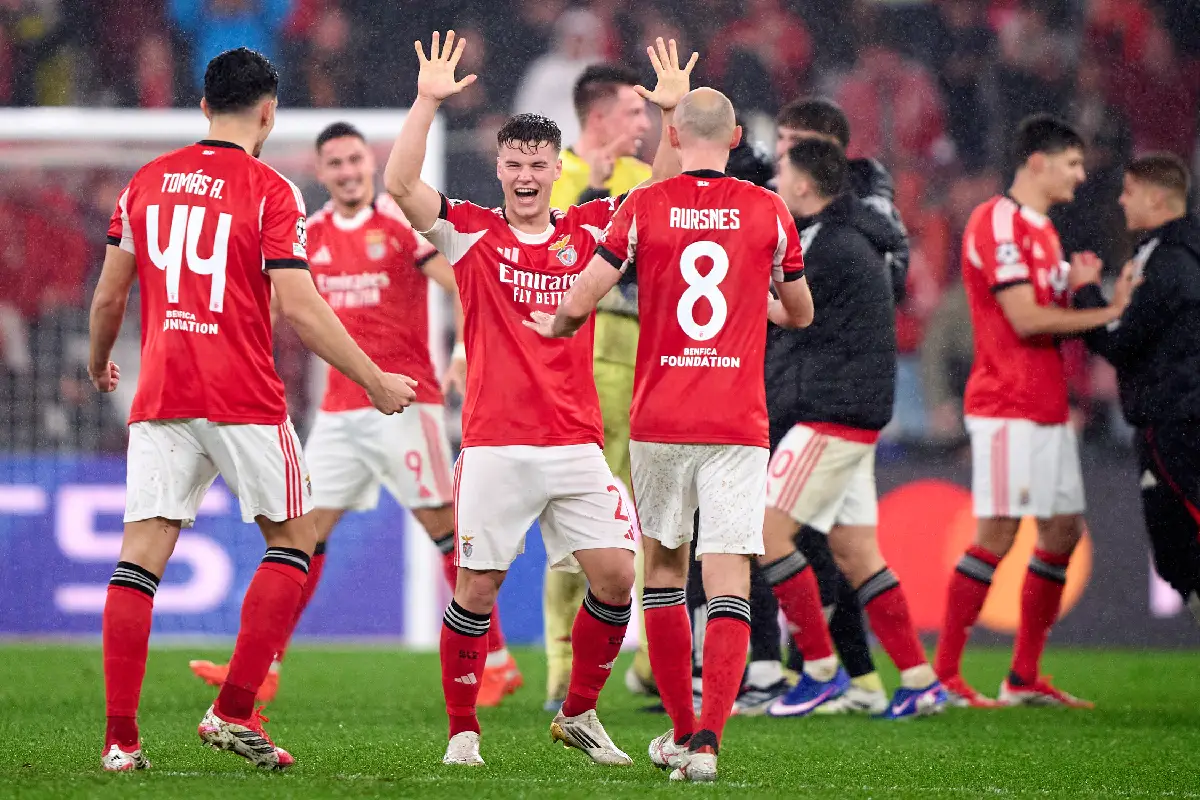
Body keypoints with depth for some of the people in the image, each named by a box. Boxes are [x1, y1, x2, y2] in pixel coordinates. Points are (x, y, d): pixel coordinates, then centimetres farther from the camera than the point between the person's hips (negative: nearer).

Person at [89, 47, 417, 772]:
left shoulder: (147, 183, 10)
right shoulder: (270, 192, -5)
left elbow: (109, 295, 15)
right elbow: (299, 308, -11)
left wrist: (99, 363, 35)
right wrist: (376, 382, -3)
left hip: (159, 398, 4)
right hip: (244, 400, -4)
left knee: (142, 554, 2)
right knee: (294, 540, 10)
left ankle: (121, 737, -4)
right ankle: (235, 710, 1)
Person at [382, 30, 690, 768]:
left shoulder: (588, 231, 9)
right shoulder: (471, 232, 2)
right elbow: (401, 186, -10)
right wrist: (428, 102, -17)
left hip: (577, 443, 3)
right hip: (496, 446, -3)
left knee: (616, 575, -4)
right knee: (477, 587, -4)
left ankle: (579, 714, 14)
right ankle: (463, 730, 10)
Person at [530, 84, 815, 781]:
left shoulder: (644, 207, -1)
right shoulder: (768, 212, 2)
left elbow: (578, 305, -2)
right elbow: (800, 313, 17)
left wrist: (555, 326, 22)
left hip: (659, 422, 1)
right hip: (738, 427, -1)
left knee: (664, 568, 17)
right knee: (729, 583, -4)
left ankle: (681, 731, 22)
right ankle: (707, 741, -18)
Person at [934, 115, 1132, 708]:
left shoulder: (1041, 228, 19)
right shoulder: (997, 221, -12)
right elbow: (1024, 319, -19)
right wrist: (1109, 314, -12)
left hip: (1049, 407, 10)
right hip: (1007, 407, -10)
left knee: (1064, 531, 8)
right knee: (997, 535, -11)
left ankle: (1025, 677, 14)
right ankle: (943, 676, -7)